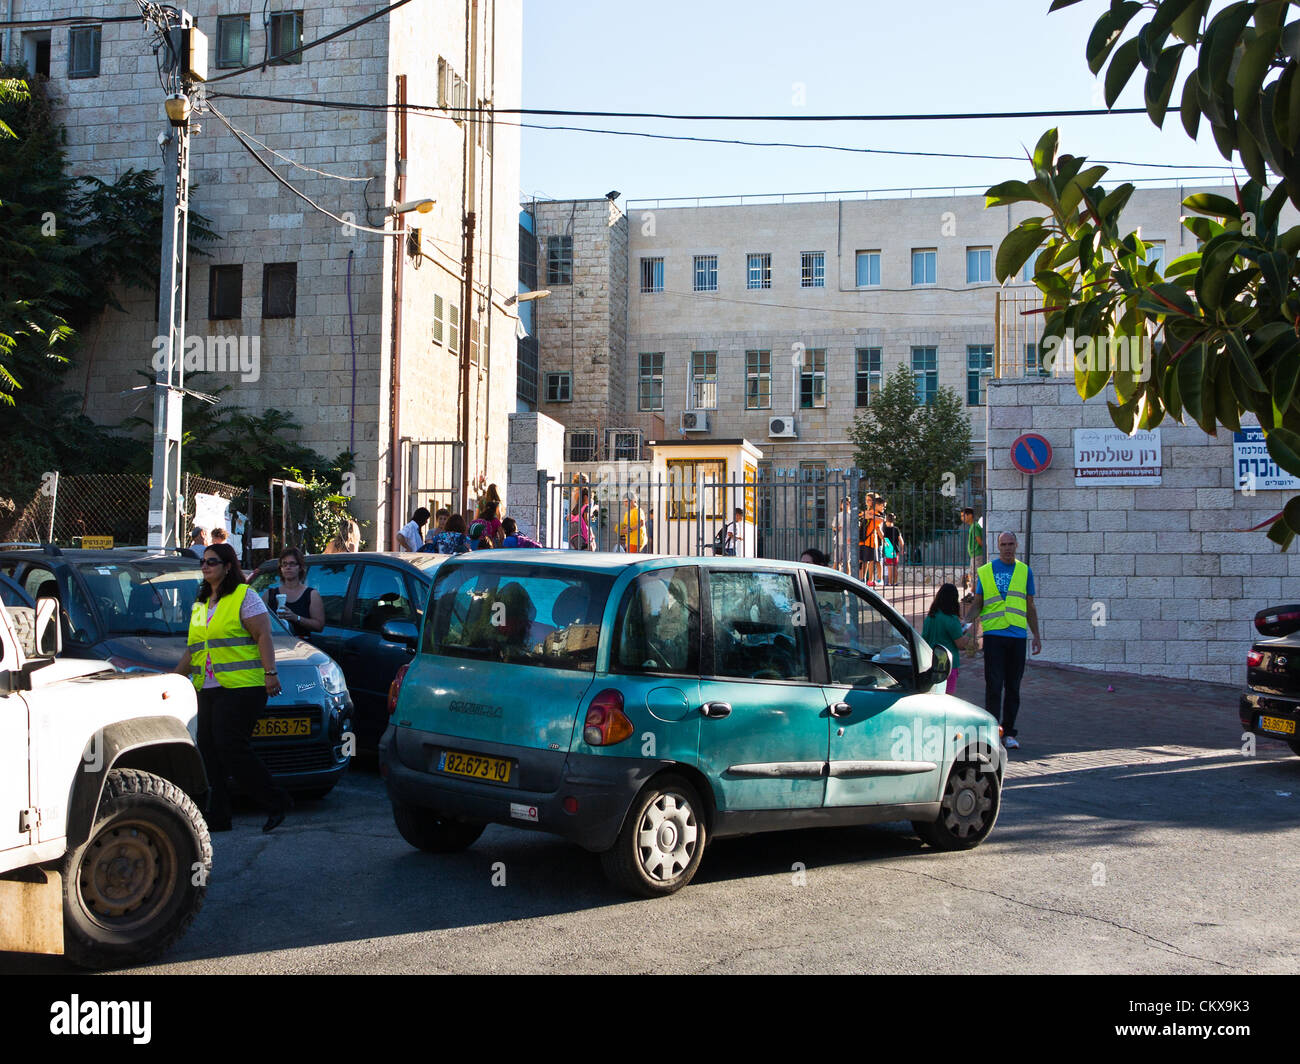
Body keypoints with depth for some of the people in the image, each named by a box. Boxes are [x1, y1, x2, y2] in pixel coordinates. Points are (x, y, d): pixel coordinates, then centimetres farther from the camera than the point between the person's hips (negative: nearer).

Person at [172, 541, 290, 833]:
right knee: (209, 750, 3)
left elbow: (263, 636, -8)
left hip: (241, 688, -8)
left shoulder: (244, 597, -1)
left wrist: (270, 673, -17)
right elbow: (193, 650, 27)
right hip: (208, 689, 8)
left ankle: (276, 801, -5)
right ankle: (216, 817, 9)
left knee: (231, 748, -15)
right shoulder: (199, 604, 22)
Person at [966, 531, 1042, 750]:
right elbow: (977, 603, 9)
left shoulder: (1025, 571, 12)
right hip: (993, 634, -2)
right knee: (994, 685, -8)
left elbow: (1030, 607, 15)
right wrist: (973, 620, -12)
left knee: (1013, 687, 6)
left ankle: (1008, 733, 13)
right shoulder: (985, 571, 6)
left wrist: (1036, 636, 12)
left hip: (1017, 635, 2)